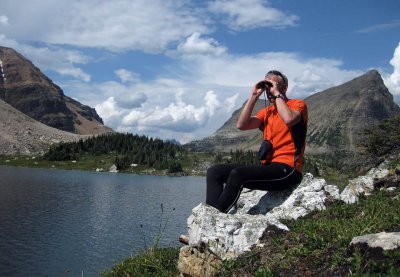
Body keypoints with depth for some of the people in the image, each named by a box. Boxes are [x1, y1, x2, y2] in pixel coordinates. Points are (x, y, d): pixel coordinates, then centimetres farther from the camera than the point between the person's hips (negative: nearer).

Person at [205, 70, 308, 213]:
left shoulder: (297, 104, 3)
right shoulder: (266, 112, 20)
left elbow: (289, 119, -22)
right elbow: (241, 125, 4)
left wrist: (277, 94, -9)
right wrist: (254, 96, 4)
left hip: (288, 169, -7)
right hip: (267, 166, 7)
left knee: (237, 174, -31)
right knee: (214, 171, -6)